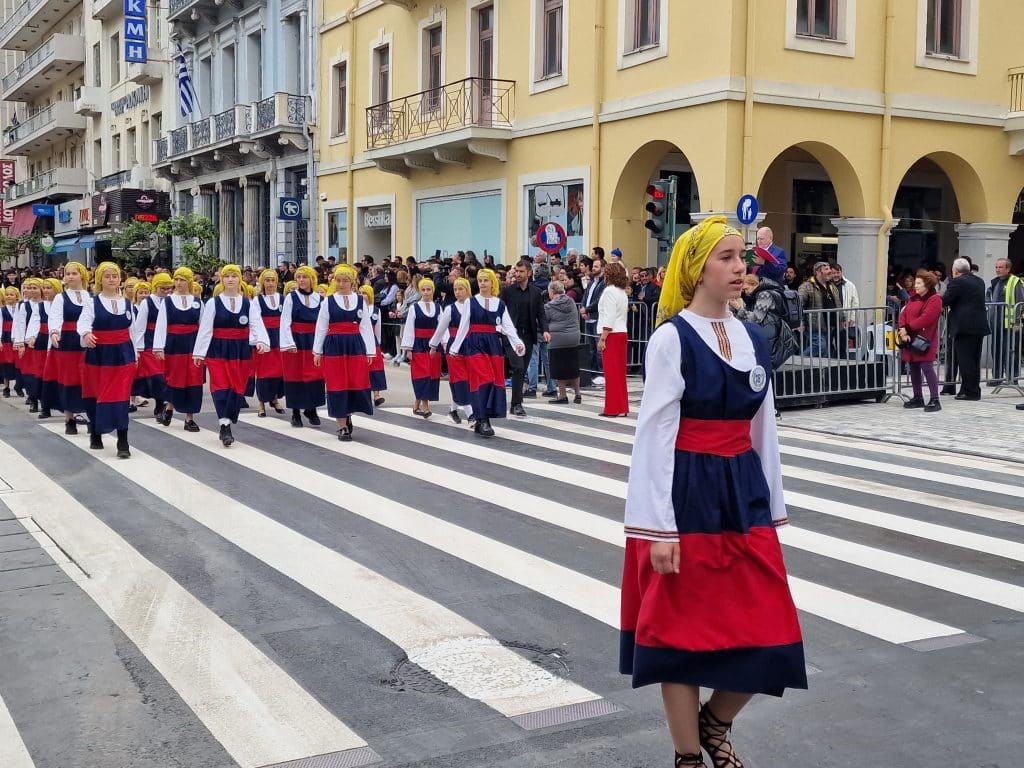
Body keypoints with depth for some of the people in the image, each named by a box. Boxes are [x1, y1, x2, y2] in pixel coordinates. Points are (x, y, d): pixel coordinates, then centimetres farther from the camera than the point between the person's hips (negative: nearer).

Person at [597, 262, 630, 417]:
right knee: (620, 371, 10)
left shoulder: (609, 291, -11)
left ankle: (613, 408, -2)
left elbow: (609, 318, -18)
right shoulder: (623, 292, 15)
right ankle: (622, 407, 13)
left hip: (611, 334, -8)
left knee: (611, 371, -5)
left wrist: (602, 338, -18)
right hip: (622, 333, 8)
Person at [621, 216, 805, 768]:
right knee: (683, 629, 5)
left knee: (766, 632, 5)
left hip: (743, 493, 6)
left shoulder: (754, 340, 9)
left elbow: (764, 432, 15)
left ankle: (715, 723, 32)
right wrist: (659, 527, -16)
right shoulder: (672, 337, -10)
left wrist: (773, 508, 15)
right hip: (688, 494, -6)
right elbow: (655, 434, -13)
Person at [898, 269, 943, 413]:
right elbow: (903, 314, 8)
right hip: (910, 339, 8)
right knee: (913, 368, 12)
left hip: (924, 340, -8)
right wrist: (903, 330, -10)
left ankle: (934, 400, -11)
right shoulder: (913, 299, 17)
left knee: (927, 368, -13)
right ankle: (917, 398, 22)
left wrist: (907, 328, -18)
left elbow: (925, 318, -20)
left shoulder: (935, 299, -9)